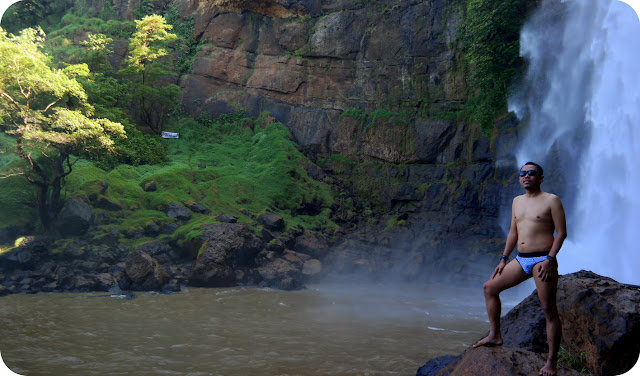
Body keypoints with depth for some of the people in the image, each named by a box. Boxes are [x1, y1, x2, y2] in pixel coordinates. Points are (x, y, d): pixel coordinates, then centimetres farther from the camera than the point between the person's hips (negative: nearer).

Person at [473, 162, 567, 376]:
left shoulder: (551, 200, -5)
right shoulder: (517, 201, 15)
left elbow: (561, 232, -9)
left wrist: (550, 258, -18)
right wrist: (504, 259, 13)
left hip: (542, 260, -7)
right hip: (521, 260, 7)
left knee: (549, 310, -5)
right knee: (490, 287, 8)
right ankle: (495, 336, 17)